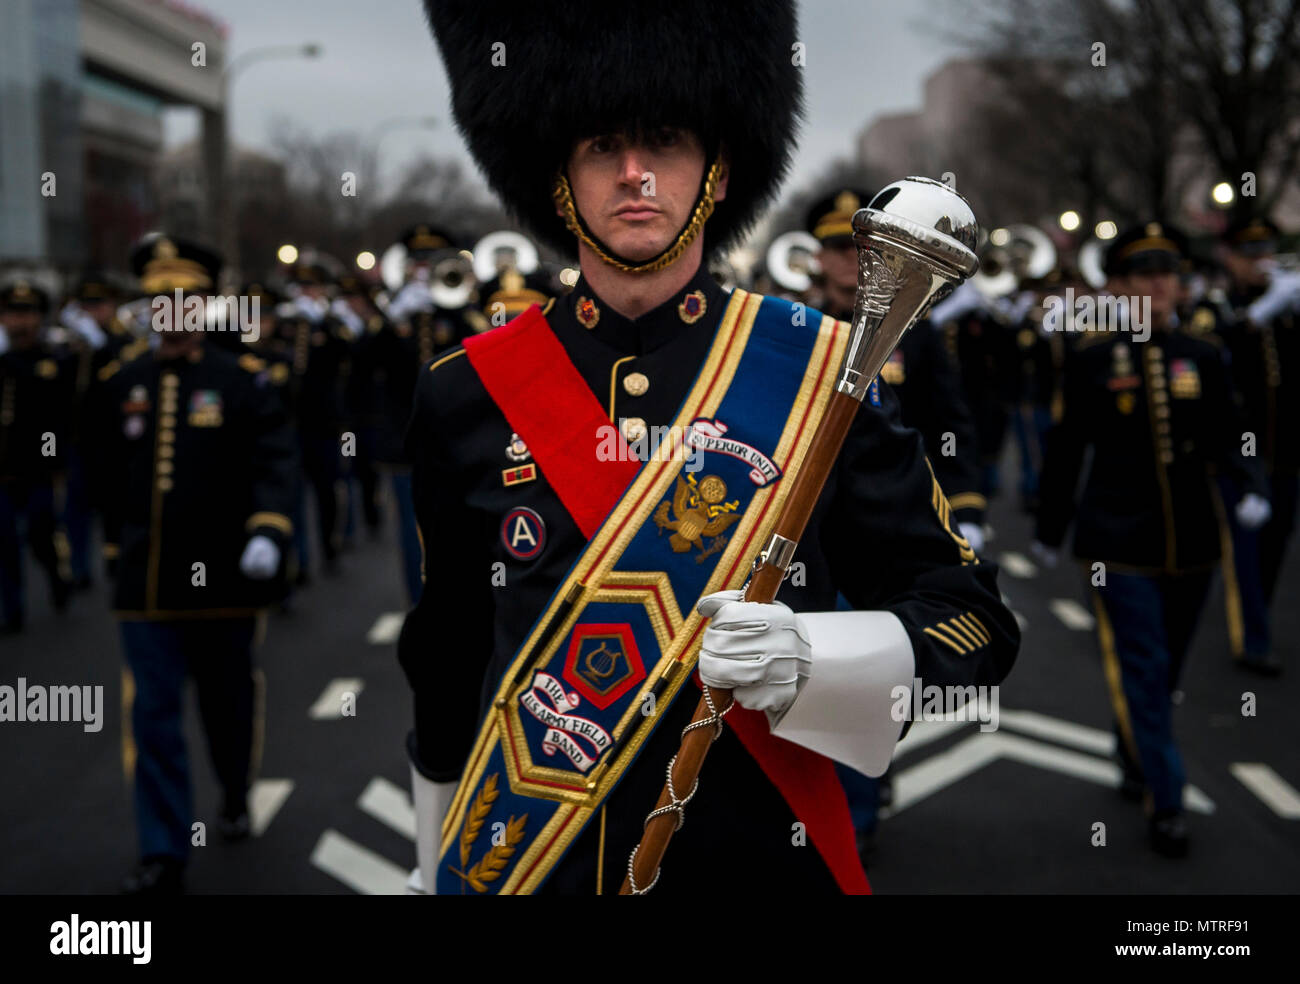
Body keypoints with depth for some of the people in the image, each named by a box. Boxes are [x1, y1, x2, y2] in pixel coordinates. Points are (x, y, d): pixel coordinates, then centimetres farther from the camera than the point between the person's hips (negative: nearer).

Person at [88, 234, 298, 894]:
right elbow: (106, 476, 13)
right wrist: (117, 548, 16)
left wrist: (266, 531, -26)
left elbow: (276, 462, -12)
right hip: (145, 584, 2)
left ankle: (236, 798, 41)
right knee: (153, 715, 0)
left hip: (222, 579, -2)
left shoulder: (243, 381, -3)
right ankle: (163, 852, 7)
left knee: (228, 702, 15)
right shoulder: (120, 386, 6)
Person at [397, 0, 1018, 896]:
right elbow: (445, 662, 7)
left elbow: (973, 621, -6)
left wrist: (806, 661, -24)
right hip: (518, 862, 1)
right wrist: (436, 871, 14)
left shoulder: (823, 367, -7)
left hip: (763, 853, 0)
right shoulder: (466, 393, -3)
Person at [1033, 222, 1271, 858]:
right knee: (1141, 670, -5)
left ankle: (1135, 767, 38)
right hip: (1118, 543, -4)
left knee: (1164, 669, 16)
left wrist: (1250, 486, -15)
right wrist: (1050, 528, 6)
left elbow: (1225, 441, 6)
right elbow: (1066, 448, 0)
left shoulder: (1203, 358, 3)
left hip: (1191, 542, 4)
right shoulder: (1091, 357, -5)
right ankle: (1163, 803, 4)